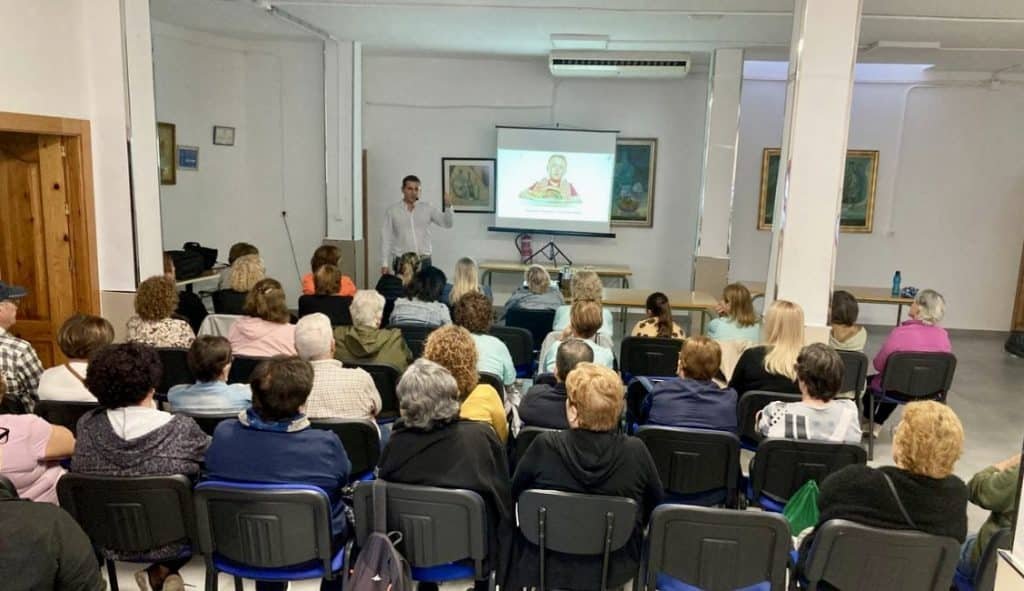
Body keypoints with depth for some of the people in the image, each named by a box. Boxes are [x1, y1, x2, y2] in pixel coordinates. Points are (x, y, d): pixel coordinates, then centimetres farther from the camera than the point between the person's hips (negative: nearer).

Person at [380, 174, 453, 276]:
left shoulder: (428, 209, 5)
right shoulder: (392, 211, 1)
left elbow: (447, 223, 0)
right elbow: (386, 238, 2)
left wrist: (448, 206, -19)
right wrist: (384, 263, -2)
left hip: (424, 261, 2)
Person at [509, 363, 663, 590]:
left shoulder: (544, 446, -23)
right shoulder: (636, 452, -21)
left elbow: (515, 492, -4)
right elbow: (654, 503, -1)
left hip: (545, 564, -1)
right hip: (613, 568, 1)